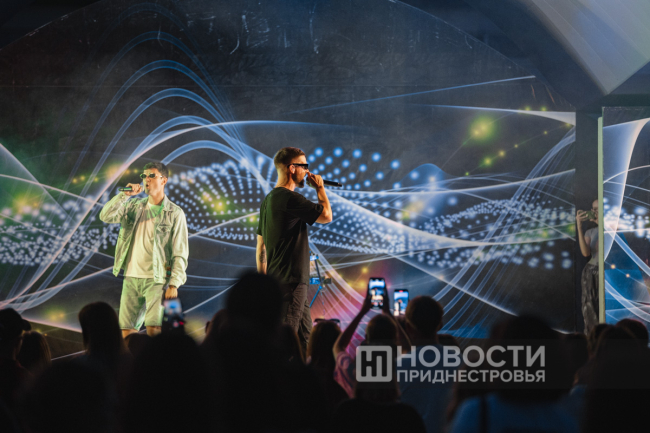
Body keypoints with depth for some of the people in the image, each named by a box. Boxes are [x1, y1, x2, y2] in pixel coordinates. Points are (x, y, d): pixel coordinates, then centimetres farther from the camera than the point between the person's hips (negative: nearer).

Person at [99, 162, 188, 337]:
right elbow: (105, 216, 1)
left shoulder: (174, 213, 0)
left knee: (153, 328, -18)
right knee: (126, 330, 2)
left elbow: (180, 253, -3)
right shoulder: (133, 207, 14)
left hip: (156, 279, -5)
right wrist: (125, 195, -5)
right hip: (131, 278, 5)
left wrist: (174, 284, -11)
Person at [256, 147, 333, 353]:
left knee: (305, 339, 14)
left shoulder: (269, 199, 16)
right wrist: (319, 187, -1)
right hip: (290, 282, -10)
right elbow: (326, 216, -16)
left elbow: (260, 248, 20)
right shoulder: (290, 198, -16)